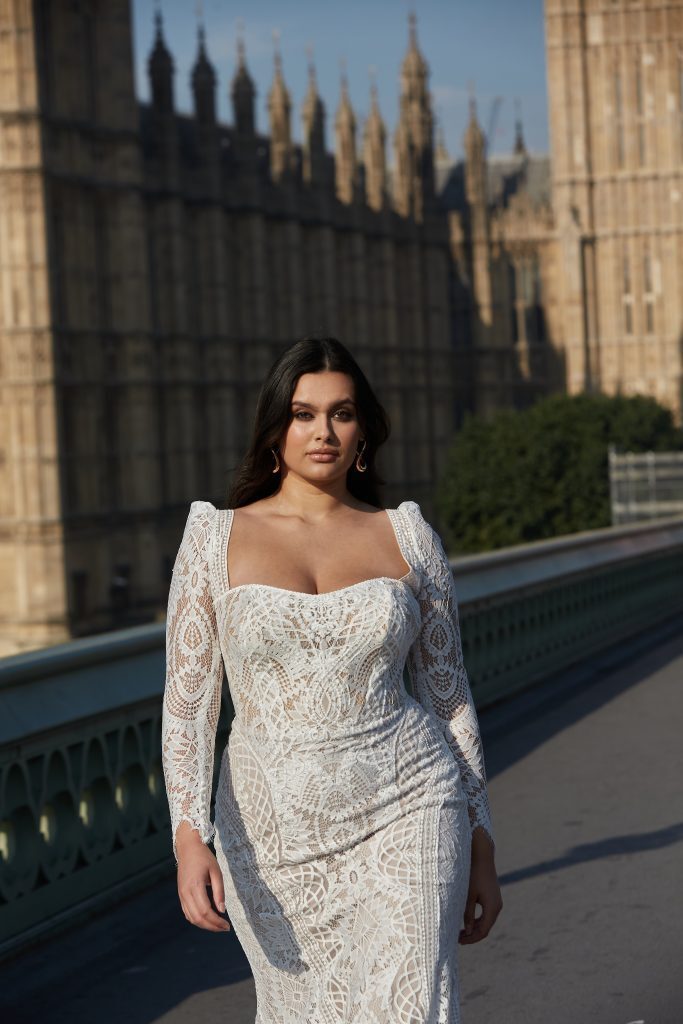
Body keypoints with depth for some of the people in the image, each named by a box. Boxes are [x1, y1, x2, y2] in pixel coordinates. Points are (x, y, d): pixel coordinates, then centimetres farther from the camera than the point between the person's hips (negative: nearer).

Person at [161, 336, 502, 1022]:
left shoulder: (407, 536, 5)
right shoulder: (217, 536, 2)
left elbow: (449, 696, 10)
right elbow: (187, 700, -1)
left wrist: (481, 847, 8)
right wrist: (189, 836, -14)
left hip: (403, 816, -1)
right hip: (272, 831, 1)